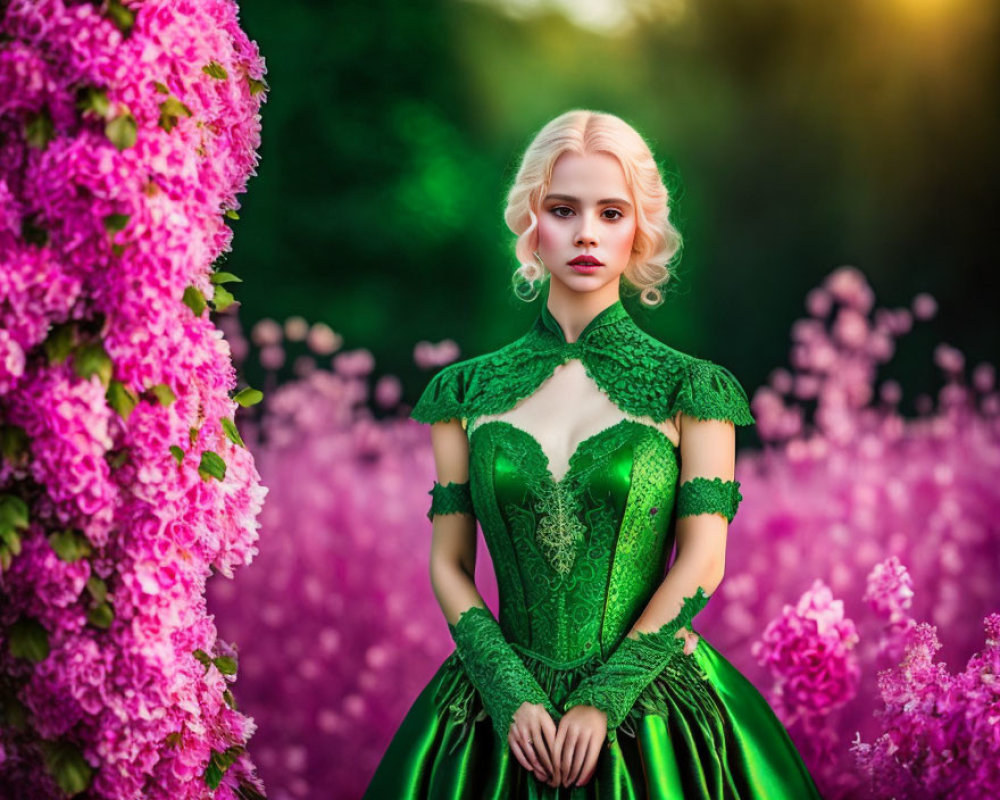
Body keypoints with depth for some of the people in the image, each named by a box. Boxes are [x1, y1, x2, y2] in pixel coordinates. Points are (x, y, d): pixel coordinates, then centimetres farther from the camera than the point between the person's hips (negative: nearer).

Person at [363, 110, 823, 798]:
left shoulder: (690, 390, -1)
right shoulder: (467, 393, 4)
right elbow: (449, 566, 3)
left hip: (648, 707, -1)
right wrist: (513, 695, -10)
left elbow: (701, 563, -6)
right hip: (507, 713, 1)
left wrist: (602, 700, -13)